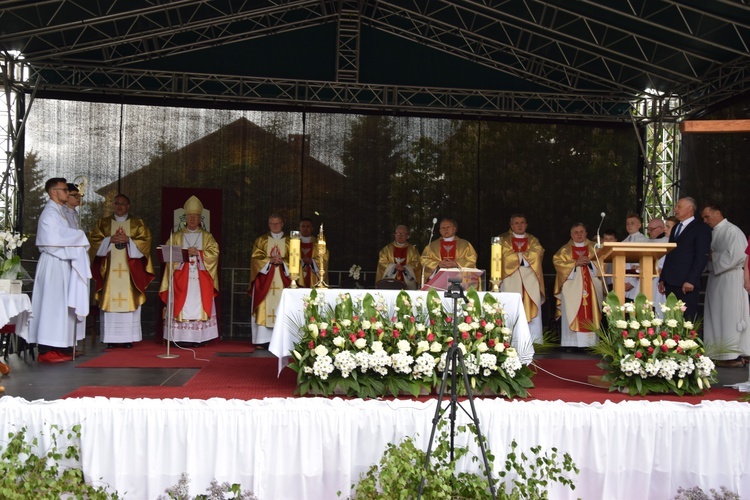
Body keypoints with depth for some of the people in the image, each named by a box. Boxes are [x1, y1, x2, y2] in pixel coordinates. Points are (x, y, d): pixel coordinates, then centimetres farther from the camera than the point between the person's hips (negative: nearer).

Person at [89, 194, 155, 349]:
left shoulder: (138, 224, 12)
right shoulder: (103, 223, 14)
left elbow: (145, 241, 1)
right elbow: (94, 240, 5)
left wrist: (128, 240, -13)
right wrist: (110, 240, -11)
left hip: (129, 270, -1)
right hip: (109, 269, 1)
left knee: (129, 300, -5)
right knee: (110, 300, -5)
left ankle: (128, 337, -2)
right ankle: (111, 338, -2)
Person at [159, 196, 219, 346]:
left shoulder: (207, 236, 11)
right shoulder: (176, 236, 12)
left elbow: (214, 252, 0)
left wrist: (198, 253, -13)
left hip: (200, 278, 0)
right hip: (182, 278, 0)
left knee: (198, 306, -5)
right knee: (182, 306, -5)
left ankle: (198, 338, -4)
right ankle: (182, 337, -4)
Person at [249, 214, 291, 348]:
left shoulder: (289, 242, 12)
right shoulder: (260, 240, 11)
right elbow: (256, 258, 2)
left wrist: (283, 262, -13)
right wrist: (269, 260, -13)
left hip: (282, 281, 0)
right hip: (264, 280, 0)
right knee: (264, 309, -6)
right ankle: (262, 340, -6)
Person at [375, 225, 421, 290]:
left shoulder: (413, 249, 12)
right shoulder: (387, 249, 13)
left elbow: (417, 264, 2)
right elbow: (382, 263, 4)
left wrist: (404, 268, -14)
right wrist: (394, 266, -12)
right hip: (390, 282, 0)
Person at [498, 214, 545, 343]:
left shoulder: (533, 240, 16)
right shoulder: (504, 239, 9)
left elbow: (537, 253, -2)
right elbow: (506, 255, -7)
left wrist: (517, 255, -8)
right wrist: (525, 256, -4)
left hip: (530, 280, 2)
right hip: (511, 279, -2)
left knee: (532, 309, -3)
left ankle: (532, 340, -1)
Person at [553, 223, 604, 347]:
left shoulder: (594, 248, 14)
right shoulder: (565, 250, 9)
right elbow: (557, 261, -4)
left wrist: (589, 262, -12)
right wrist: (575, 263, -13)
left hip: (591, 287, 2)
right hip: (572, 288, -2)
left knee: (590, 315, -3)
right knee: (573, 316, -7)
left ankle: (591, 343, 1)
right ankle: (572, 345, -6)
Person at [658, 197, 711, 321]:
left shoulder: (701, 228, -2)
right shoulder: (675, 228, 23)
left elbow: (702, 257, -11)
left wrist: (691, 281, -18)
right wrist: (662, 279, 16)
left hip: (687, 284, -7)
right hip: (671, 283, 7)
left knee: (687, 320, -7)